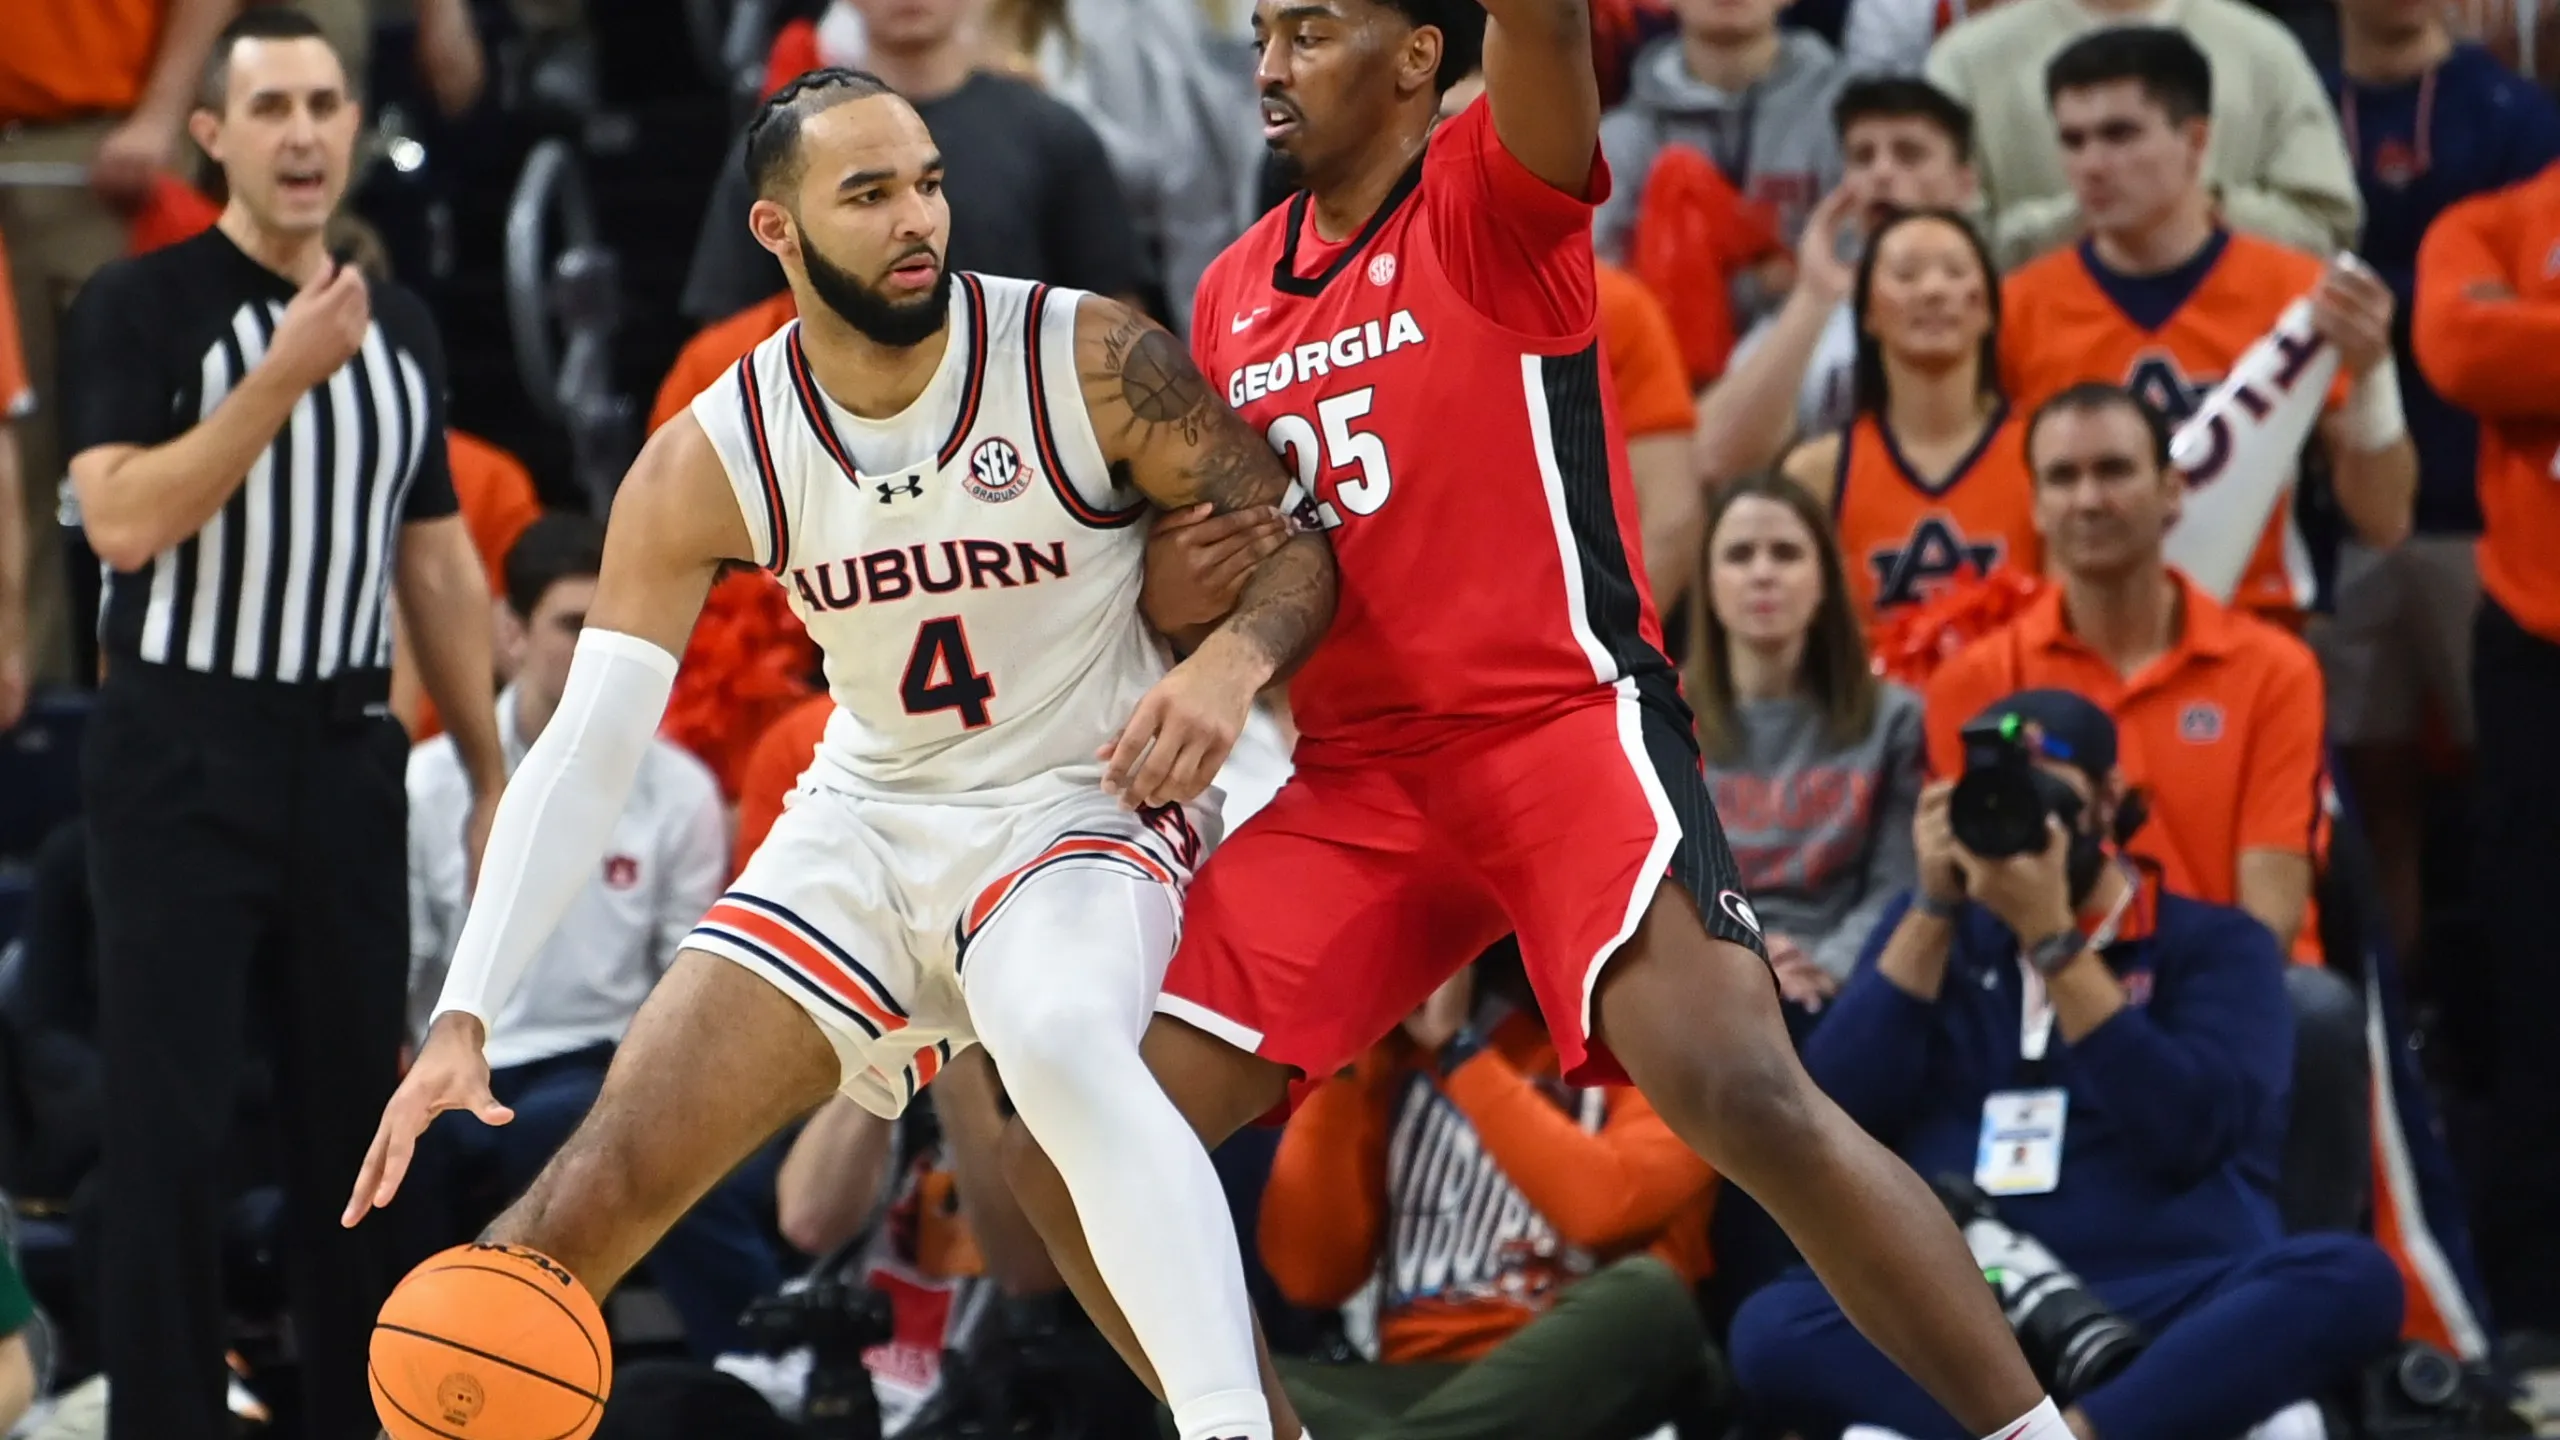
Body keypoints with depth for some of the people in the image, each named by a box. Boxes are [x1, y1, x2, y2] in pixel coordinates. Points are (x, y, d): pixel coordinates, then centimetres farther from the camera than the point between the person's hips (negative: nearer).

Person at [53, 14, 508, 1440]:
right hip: (186, 752, -5)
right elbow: (123, 521, -20)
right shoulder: (143, 306, -7)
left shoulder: (400, 325, 11)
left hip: (346, 757, 5)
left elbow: (438, 564, 17)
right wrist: (284, 374, -23)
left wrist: (495, 774, 14)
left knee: (360, 1110, 8)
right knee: (174, 1125, -5)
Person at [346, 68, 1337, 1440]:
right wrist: (464, 1016, -22)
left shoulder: (1090, 360, -17)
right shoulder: (707, 465, -10)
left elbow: (1297, 546, -7)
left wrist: (1231, 659, -32)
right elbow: (586, 749, -11)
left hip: (1082, 808, -4)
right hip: (867, 817, 4)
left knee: (1055, 1039, -39)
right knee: (605, 1178, -3)